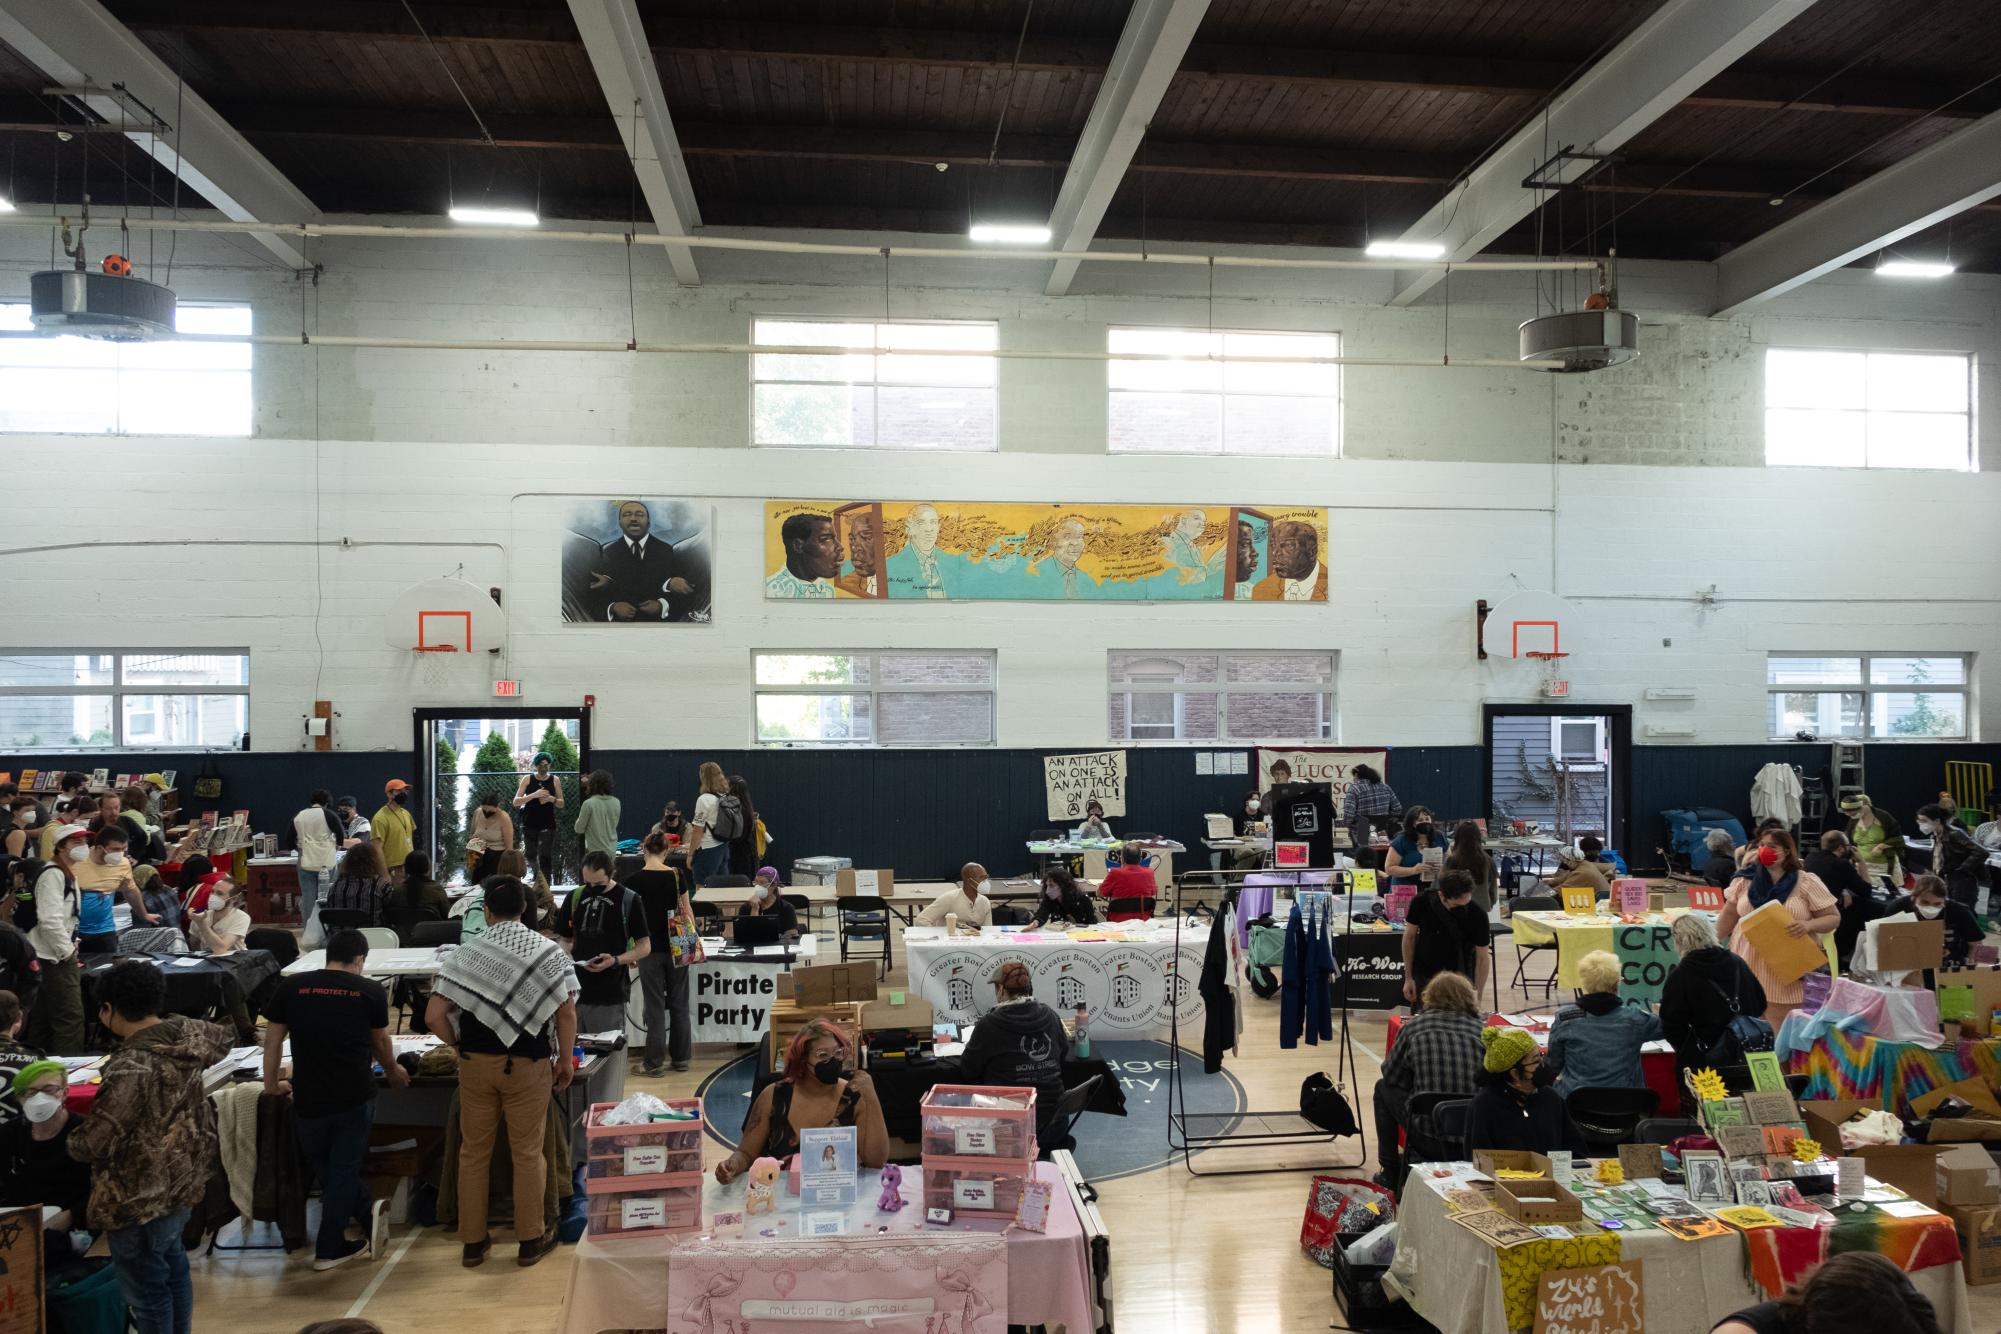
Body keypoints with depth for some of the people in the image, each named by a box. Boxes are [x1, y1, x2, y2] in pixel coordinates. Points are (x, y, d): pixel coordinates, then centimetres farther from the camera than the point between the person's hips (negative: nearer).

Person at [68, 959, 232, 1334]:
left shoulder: (129, 1069, -30)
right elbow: (223, 1039, 18)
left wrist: (72, 1139, -3)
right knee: (172, 1265, 27)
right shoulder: (188, 1032, -6)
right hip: (182, 1179, 9)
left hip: (140, 1198, -9)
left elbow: (94, 1144, -24)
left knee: (146, 1288, 8)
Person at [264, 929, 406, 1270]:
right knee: (343, 1171, 12)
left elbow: (272, 1040, 7)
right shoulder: (371, 992, -1)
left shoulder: (290, 987, 0)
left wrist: (272, 1083, 23)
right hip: (355, 1098, -1)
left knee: (325, 1169, 22)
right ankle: (329, 1249, 18)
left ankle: (368, 1214, 17)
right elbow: (380, 1044, 12)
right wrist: (393, 1072, 32)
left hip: (308, 1099, 1)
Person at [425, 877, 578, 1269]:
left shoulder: (465, 954, -3)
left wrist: (462, 1044, 9)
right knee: (527, 1153, 9)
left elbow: (434, 1016, -7)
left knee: (473, 1152, 14)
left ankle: (472, 1242, 22)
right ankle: (530, 1240, 18)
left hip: (475, 1063, 2)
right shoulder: (549, 952, -6)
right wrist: (565, 1060, 3)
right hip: (527, 1064, -1)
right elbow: (566, 1012, -8)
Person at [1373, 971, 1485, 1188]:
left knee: (1383, 1088, 25)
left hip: (1426, 1126, -2)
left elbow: (1391, 1076, 9)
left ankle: (1390, 1173, 27)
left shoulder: (1413, 1027, 0)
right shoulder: (1483, 1029, 2)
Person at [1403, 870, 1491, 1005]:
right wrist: (1408, 978, -4)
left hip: (1459, 978, -1)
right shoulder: (1421, 903, -19)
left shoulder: (1477, 915, -22)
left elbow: (1482, 958, -13)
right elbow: (1410, 937, -4)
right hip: (1422, 977, 1)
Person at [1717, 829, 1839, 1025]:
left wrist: (1808, 925, -19)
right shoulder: (1745, 880, 6)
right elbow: (1728, 916, 14)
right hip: (1747, 966, 3)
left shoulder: (1806, 882, -2)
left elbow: (1834, 918, 0)